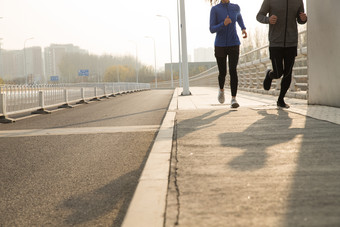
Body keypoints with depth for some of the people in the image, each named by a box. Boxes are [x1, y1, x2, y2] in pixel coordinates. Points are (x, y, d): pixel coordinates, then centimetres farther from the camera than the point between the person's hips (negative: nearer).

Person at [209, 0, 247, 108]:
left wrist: (243, 29, 11)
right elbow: (212, 30, -10)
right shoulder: (214, 9, -6)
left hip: (234, 45, 1)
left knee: (233, 70, -17)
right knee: (222, 73, 8)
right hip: (220, 46, -1)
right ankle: (221, 89, 40)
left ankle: (233, 99, -15)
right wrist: (224, 24, -27)